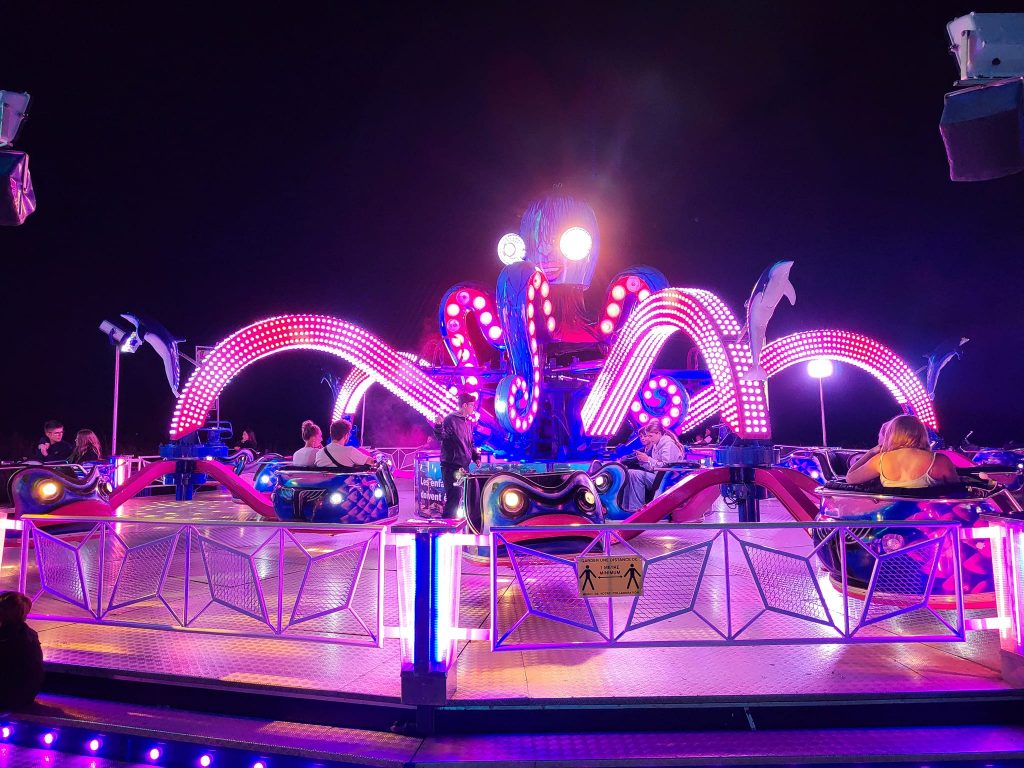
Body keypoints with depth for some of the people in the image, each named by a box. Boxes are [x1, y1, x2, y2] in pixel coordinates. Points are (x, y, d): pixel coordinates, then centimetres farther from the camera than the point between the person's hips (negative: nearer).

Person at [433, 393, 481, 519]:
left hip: (464, 466, 8)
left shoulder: (468, 422, 16)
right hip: (452, 466, -8)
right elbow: (440, 437, -19)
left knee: (459, 497, 12)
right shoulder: (450, 420, -10)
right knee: (454, 496, -11)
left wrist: (476, 457, 11)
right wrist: (438, 425, -38)